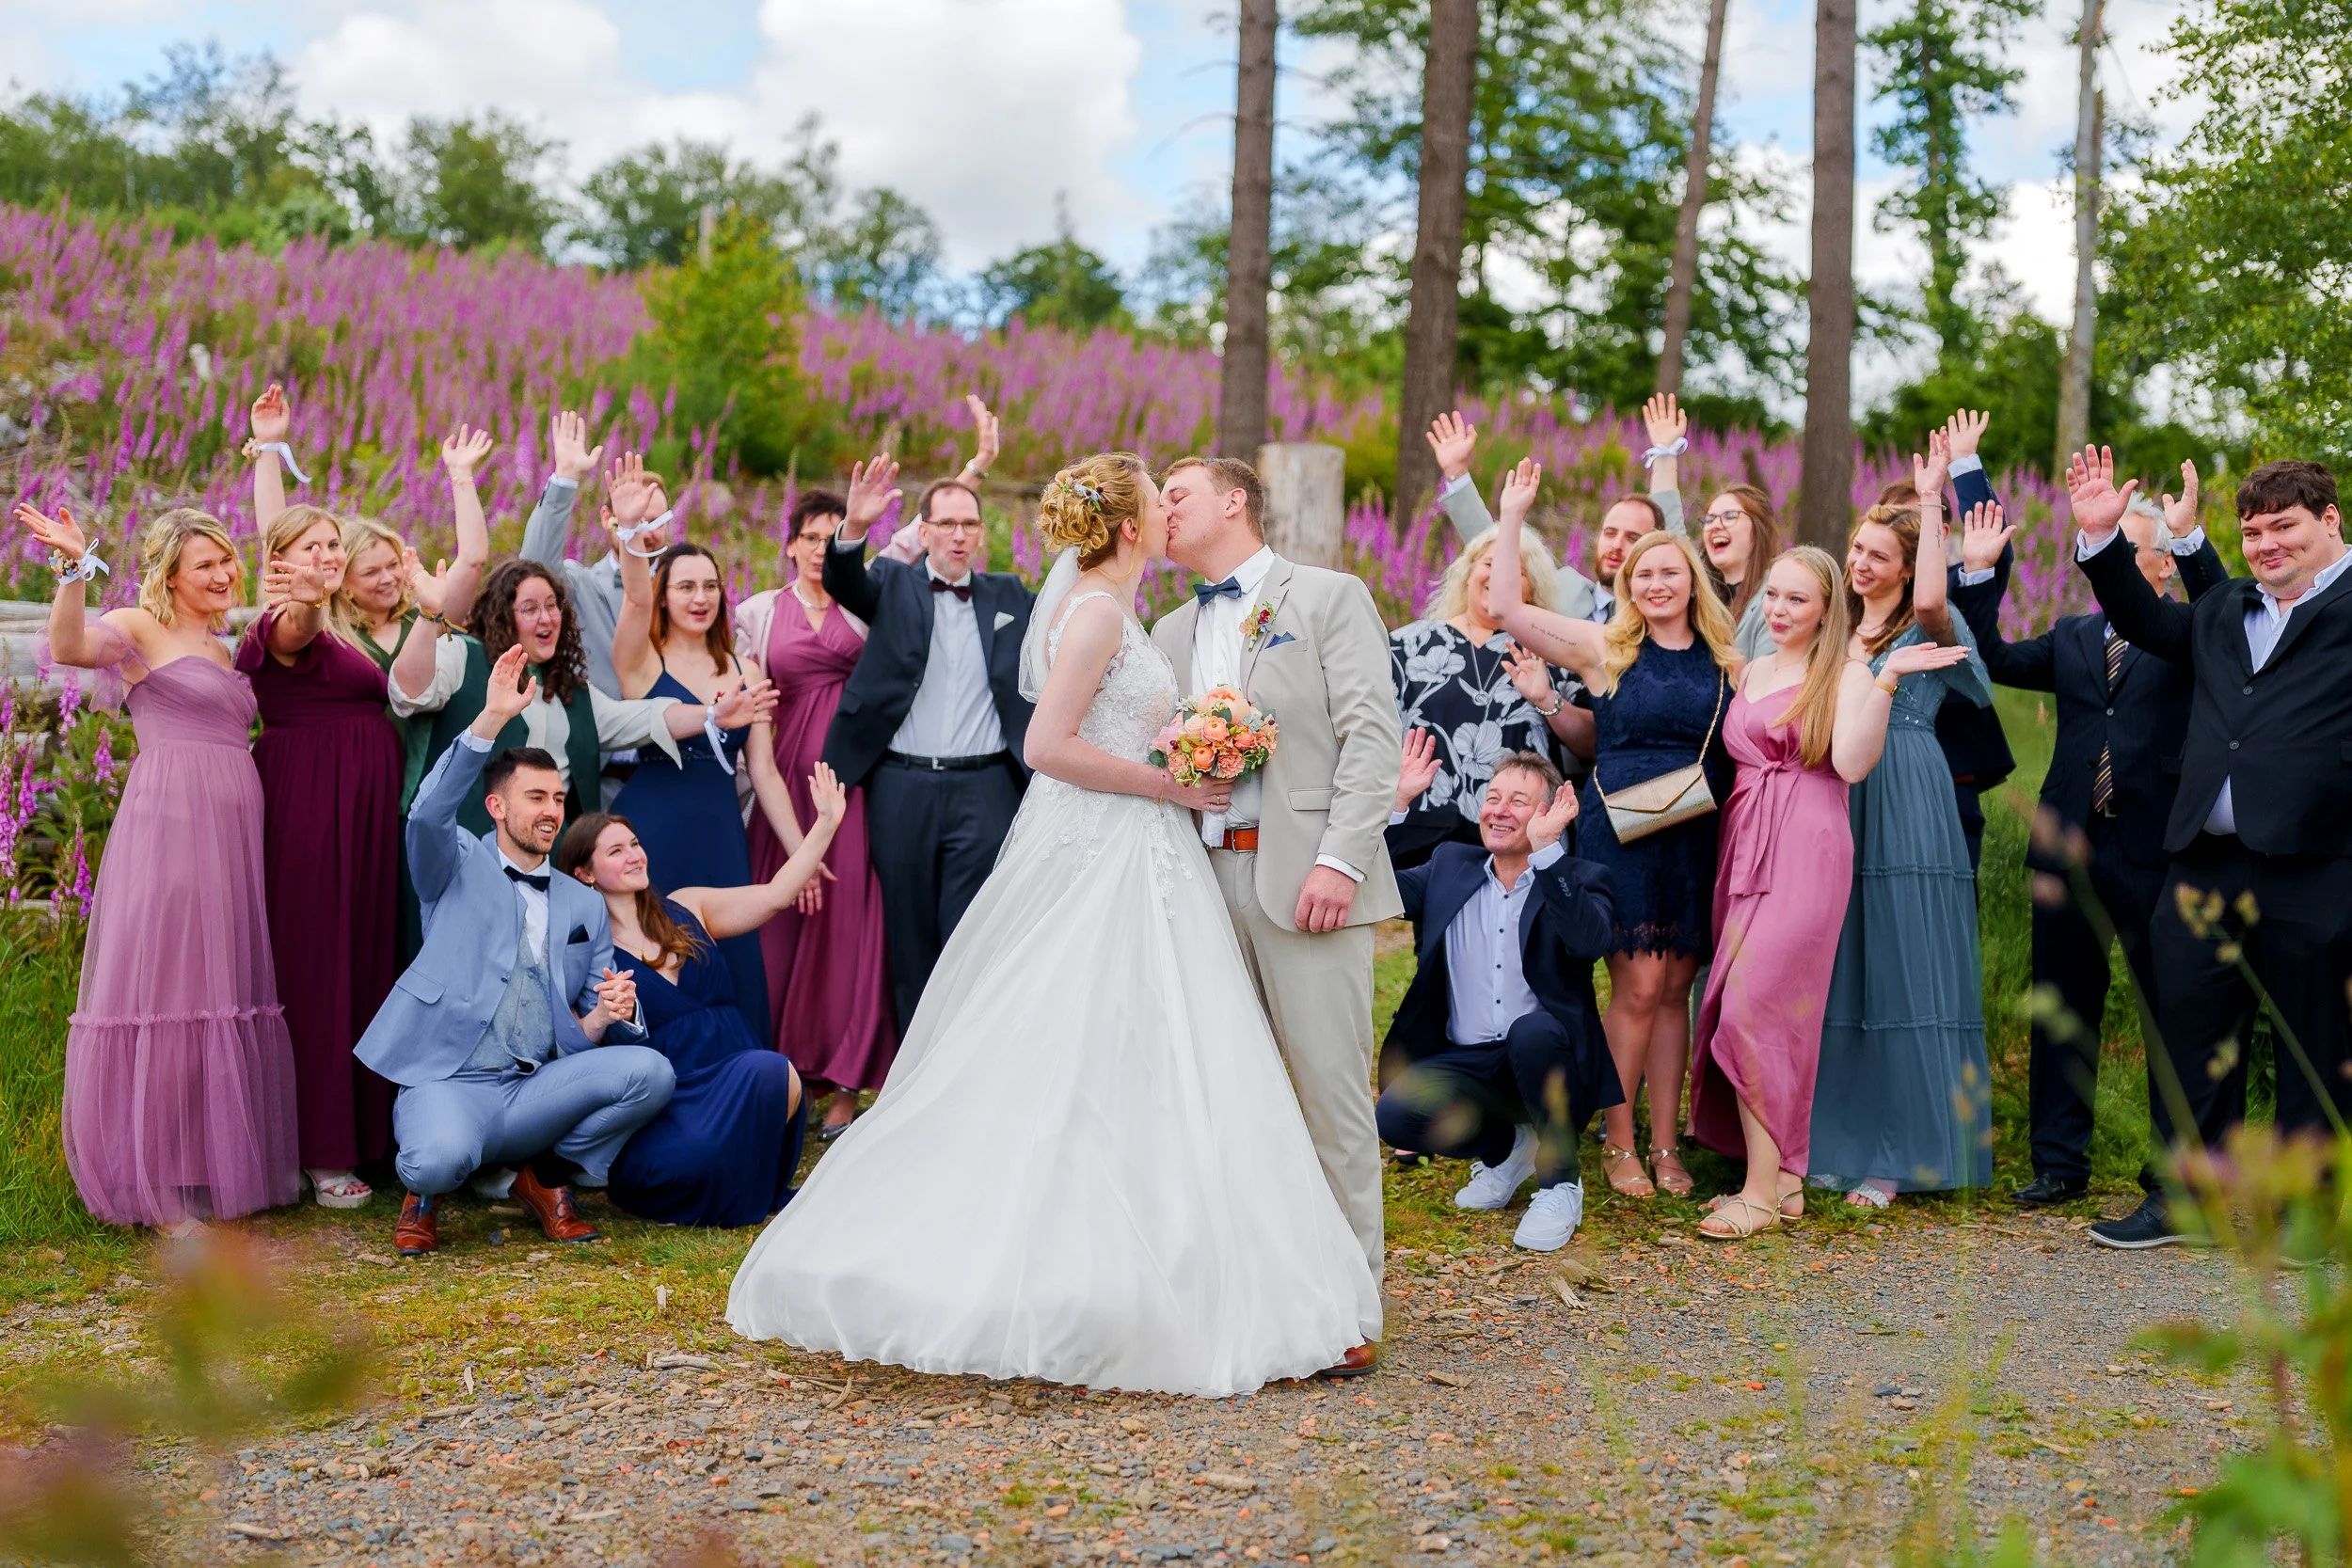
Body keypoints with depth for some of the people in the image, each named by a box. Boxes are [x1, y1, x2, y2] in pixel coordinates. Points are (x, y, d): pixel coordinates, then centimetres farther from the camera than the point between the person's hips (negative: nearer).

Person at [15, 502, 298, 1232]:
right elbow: (69, 647, -21)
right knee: (164, 981, -5)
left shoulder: (220, 647, 21)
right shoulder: (140, 629, -1)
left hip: (230, 835, 8)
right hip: (167, 828, -7)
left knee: (226, 993, 10)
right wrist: (74, 569, -34)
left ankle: (222, 1164, 20)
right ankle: (159, 1186, 1)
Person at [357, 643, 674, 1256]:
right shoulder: (459, 867, 9)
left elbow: (593, 1029, 17)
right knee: (441, 1157, -38)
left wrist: (612, 1013, -9)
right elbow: (428, 813, -15)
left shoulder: (584, 905, 19)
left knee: (650, 1071, -23)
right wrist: (491, 720, -25)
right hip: (450, 1084, -4)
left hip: (536, 1091, 4)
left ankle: (548, 1176, 2)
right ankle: (425, 1189, 3)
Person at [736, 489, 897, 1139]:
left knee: (850, 913, -5)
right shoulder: (759, 612, 12)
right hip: (790, 774, 1)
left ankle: (843, 1083, 1)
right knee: (783, 917, 0)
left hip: (857, 776, -1)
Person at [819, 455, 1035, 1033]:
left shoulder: (1008, 595, 14)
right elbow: (845, 584, -13)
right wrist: (854, 528, -33)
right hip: (902, 788, 0)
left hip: (984, 790, 0)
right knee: (909, 937, 8)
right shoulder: (894, 584, 7)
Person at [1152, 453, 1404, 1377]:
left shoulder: (1330, 598, 4)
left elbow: (1373, 736, -6)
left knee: (1329, 1092, -6)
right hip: (1205, 878, 6)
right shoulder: (1171, 634, 22)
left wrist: (1341, 860, -16)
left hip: (1302, 877, -5)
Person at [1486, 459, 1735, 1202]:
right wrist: (1513, 516, -8)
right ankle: (1618, 1143, 7)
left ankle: (1665, 1146, 14)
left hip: (1696, 836, 3)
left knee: (1675, 988, 6)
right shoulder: (1605, 649, 1)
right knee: (1638, 986, -7)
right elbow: (1509, 609, -7)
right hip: (1620, 829, -3)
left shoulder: (1724, 659, 10)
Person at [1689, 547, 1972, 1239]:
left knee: (1754, 1007, -14)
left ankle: (1763, 1191, -8)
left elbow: (1852, 762, -17)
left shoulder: (1844, 674, -3)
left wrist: (1886, 680, -22)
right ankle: (1785, 1176, 13)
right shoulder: (1752, 671, 17)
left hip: (1805, 856, -7)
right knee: (1740, 1010, 5)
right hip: (1745, 849, 7)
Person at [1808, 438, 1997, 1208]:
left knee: (1901, 972, -4)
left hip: (1905, 810, -6)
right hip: (1836, 806, 6)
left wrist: (1931, 502, -19)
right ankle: (1839, 1139, 17)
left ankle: (1903, 1156, 2)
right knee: (1839, 980, 8)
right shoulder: (1840, 632, 17)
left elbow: (1932, 598, -25)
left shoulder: (1928, 629, -1)